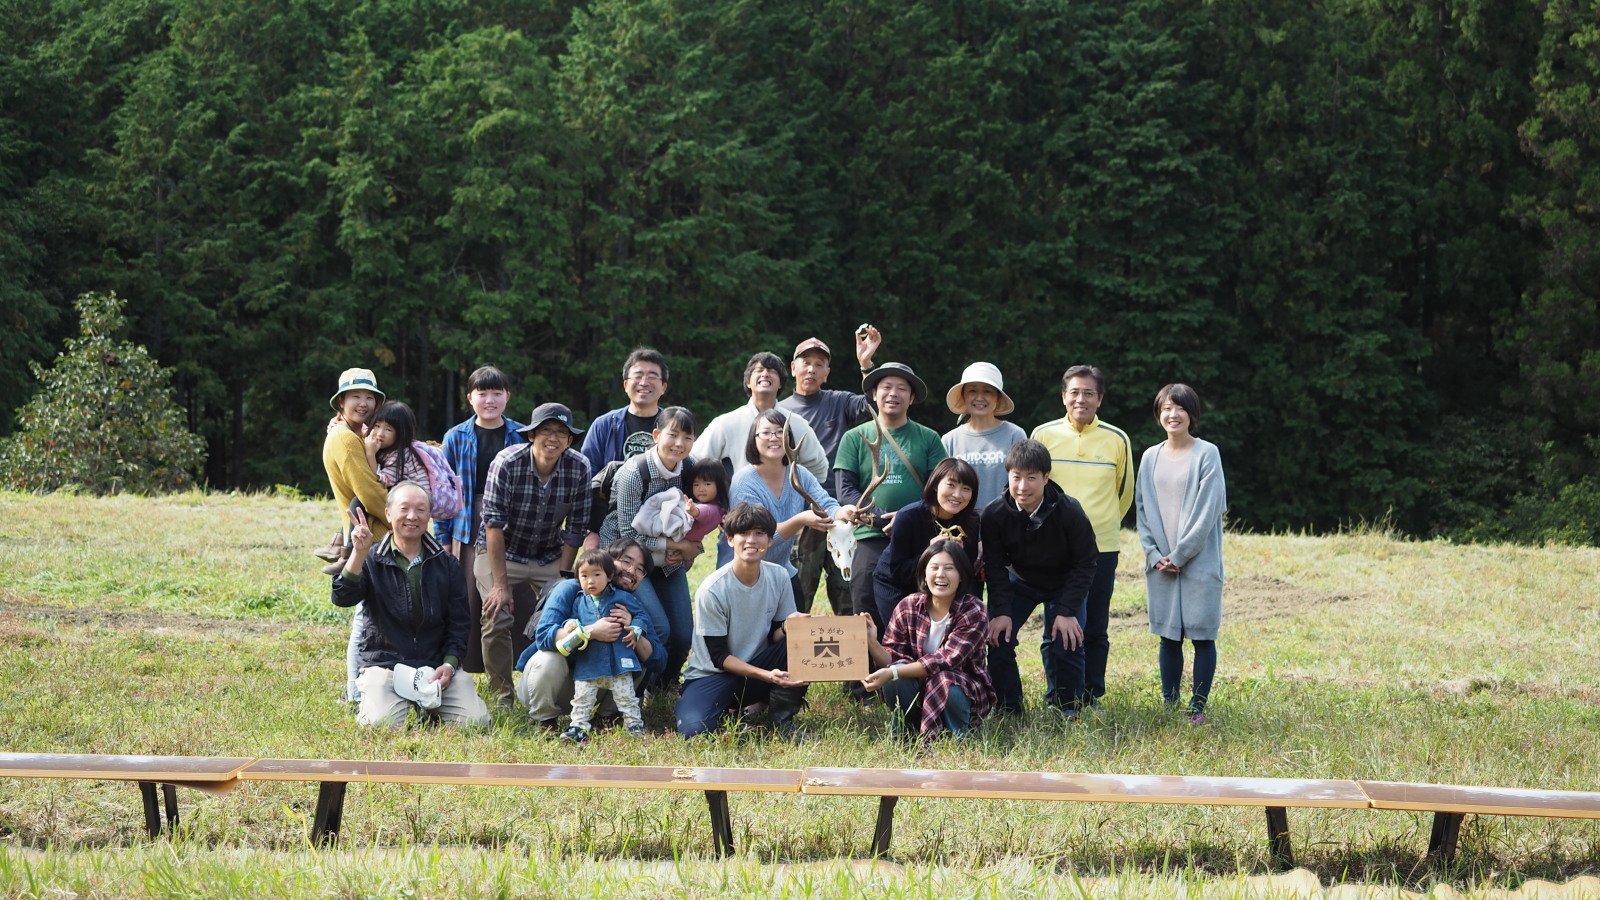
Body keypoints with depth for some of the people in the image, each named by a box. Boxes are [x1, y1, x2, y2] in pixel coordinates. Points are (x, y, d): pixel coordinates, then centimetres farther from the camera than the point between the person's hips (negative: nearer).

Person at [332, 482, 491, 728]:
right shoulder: (371, 561, 2)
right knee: (381, 725, -29)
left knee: (476, 721, -18)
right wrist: (358, 553, -28)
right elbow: (342, 598, -16)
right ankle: (366, 705, 9)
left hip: (436, 664, 3)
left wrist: (450, 664, -7)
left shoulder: (447, 564, 9)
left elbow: (459, 622, 9)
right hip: (385, 663, -3)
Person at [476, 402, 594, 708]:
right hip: (500, 553, -2)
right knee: (497, 619, -18)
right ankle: (502, 697, -4)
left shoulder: (579, 468, -15)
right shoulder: (507, 463, -24)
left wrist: (561, 580, -13)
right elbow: (494, 525, -23)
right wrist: (500, 584, -24)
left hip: (550, 557, 2)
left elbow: (575, 530, -9)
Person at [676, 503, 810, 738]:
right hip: (714, 674, -4)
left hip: (759, 664, 4)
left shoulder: (778, 576, -6)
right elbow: (718, 656, -16)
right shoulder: (711, 590, -20)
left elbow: (776, 636, 1)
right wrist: (767, 675, -28)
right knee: (694, 730, -33)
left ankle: (781, 719, -7)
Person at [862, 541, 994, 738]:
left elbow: (946, 660, -27)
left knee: (944, 681, -35)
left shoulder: (973, 611, -17)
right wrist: (871, 642, -29)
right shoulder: (907, 607, -5)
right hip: (919, 688, 2)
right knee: (896, 679, -29)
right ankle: (901, 735, -4)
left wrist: (891, 673, -37)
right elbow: (892, 658, -6)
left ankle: (956, 739, -8)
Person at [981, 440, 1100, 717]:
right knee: (997, 638, -11)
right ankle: (1007, 710, 2)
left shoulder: (1070, 512, -29)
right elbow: (995, 567, -13)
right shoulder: (993, 515, -24)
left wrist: (1067, 611, -21)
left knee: (1065, 642, -13)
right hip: (1018, 582, 2)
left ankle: (1065, 709, 7)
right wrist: (1002, 611, -22)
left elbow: (1084, 563, -18)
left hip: (1063, 584, -2)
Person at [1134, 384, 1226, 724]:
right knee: (1168, 635, 7)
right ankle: (1169, 704, 14)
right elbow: (1143, 510, 10)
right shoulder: (1150, 457, 10)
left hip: (1199, 561, -4)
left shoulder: (1207, 454, -4)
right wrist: (1154, 554, -3)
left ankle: (1198, 708, 4)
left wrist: (1180, 555, -12)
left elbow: (1207, 510, -9)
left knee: (1202, 635, -1)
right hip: (1160, 564, 4)